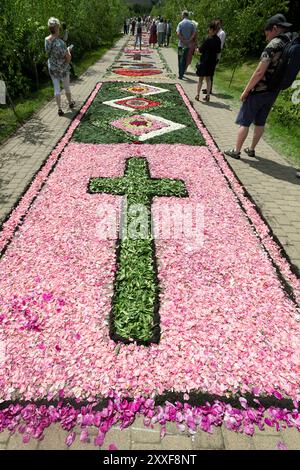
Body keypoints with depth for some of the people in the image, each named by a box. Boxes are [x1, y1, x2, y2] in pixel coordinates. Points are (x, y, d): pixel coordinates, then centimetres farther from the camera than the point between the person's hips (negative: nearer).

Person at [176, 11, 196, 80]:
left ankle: (180, 75, -4)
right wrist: (189, 40, -7)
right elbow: (194, 34, -4)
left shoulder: (180, 23, -5)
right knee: (185, 59, 14)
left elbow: (178, 34, -15)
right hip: (188, 45, 3)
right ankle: (182, 73, 20)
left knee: (180, 60, 3)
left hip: (181, 44, -3)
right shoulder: (192, 24, 3)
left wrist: (183, 41, -10)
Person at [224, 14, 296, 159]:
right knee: (260, 122, 17)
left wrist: (245, 91, -14)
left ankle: (236, 151, 6)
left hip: (259, 91, -8)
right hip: (274, 92, 8)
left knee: (244, 122, 1)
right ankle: (251, 149, 26)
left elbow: (259, 72, -22)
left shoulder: (274, 45, -17)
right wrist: (276, 87, 20)